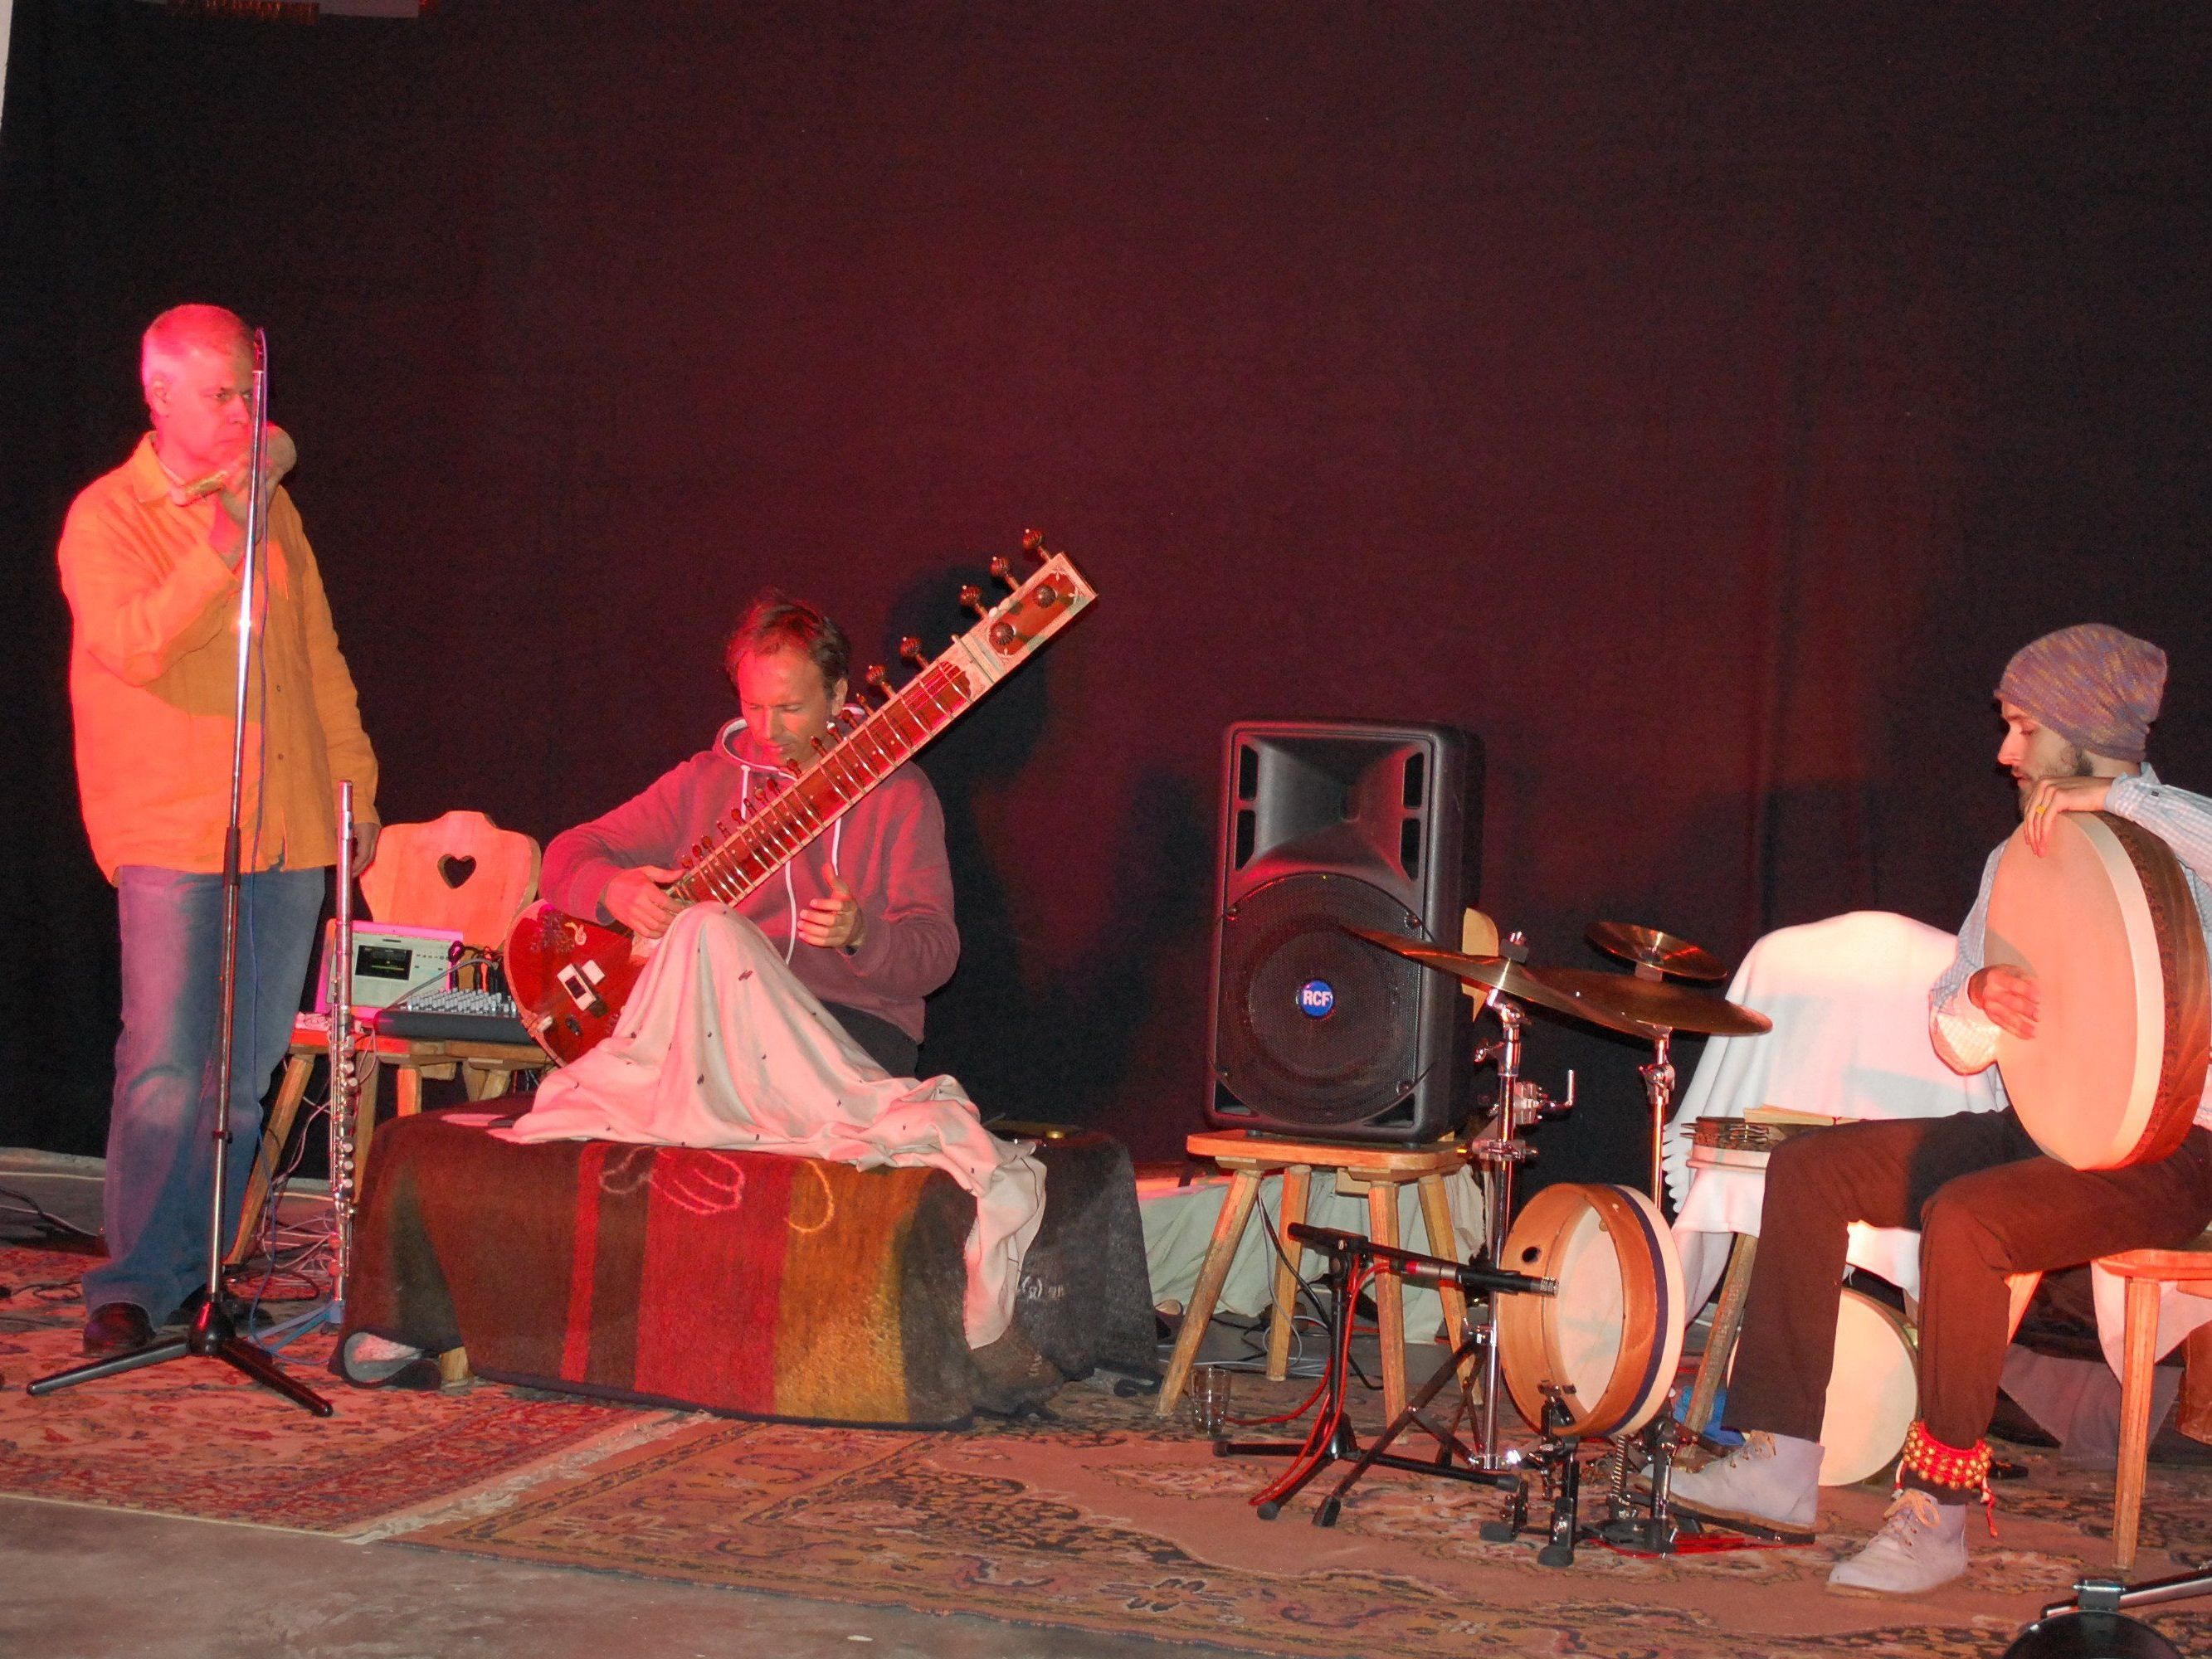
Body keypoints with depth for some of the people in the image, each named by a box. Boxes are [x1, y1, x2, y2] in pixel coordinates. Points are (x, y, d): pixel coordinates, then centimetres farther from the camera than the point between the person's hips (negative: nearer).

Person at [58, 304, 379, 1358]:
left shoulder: (272, 506, 15)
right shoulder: (106, 517, -3)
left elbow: (319, 655, 22)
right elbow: (136, 646, -21)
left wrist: (354, 782, 19)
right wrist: (224, 538, -26)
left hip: (288, 835, 6)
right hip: (168, 835, -6)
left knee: (247, 1072, 8)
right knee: (165, 1070, -12)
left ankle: (201, 1271, 17)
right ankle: (133, 1286, -5)